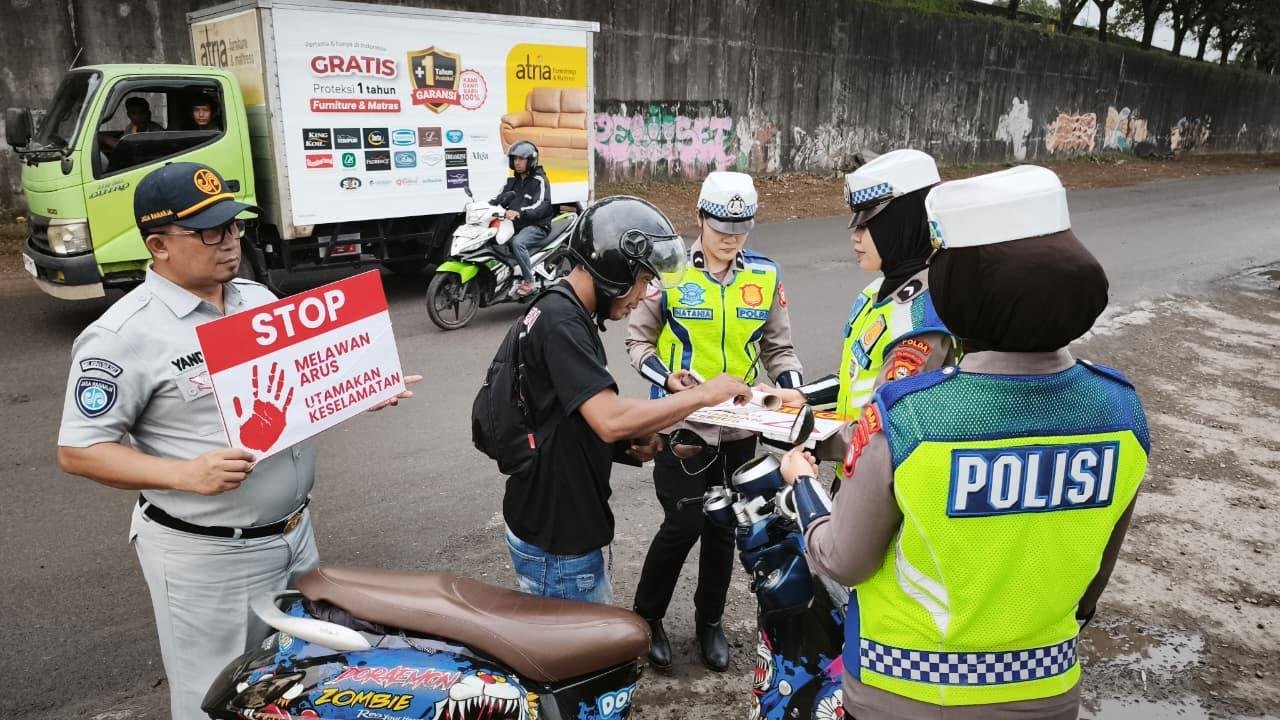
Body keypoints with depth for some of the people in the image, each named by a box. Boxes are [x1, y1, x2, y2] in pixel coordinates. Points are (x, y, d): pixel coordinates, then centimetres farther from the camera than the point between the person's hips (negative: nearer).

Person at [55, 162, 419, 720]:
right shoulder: (124, 334, -17)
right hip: (205, 555, -6)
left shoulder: (260, 299, 5)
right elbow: (78, 450, -15)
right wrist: (185, 473, -28)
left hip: (295, 534, 7)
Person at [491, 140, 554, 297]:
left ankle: (528, 282, -25)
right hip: (515, 225, 8)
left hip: (536, 226, -8)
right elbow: (499, 199, 13)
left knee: (517, 243, -35)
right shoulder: (512, 181, 19)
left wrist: (519, 212, -39)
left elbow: (541, 205, -22)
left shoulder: (539, 181, -5)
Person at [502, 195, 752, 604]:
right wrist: (703, 394, -22)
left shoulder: (567, 315, 10)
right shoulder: (560, 322, -22)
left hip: (568, 529, 10)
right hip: (553, 546, -10)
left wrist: (633, 443, -2)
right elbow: (611, 420, -33)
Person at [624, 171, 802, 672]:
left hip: (738, 425, 4)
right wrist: (667, 378, -19)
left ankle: (709, 621, 34)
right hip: (680, 422, -3)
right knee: (683, 524, -4)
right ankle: (646, 617, 21)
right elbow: (637, 341, -1)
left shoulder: (766, 275, 3)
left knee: (724, 527, 13)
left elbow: (778, 348, 10)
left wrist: (791, 388, -9)